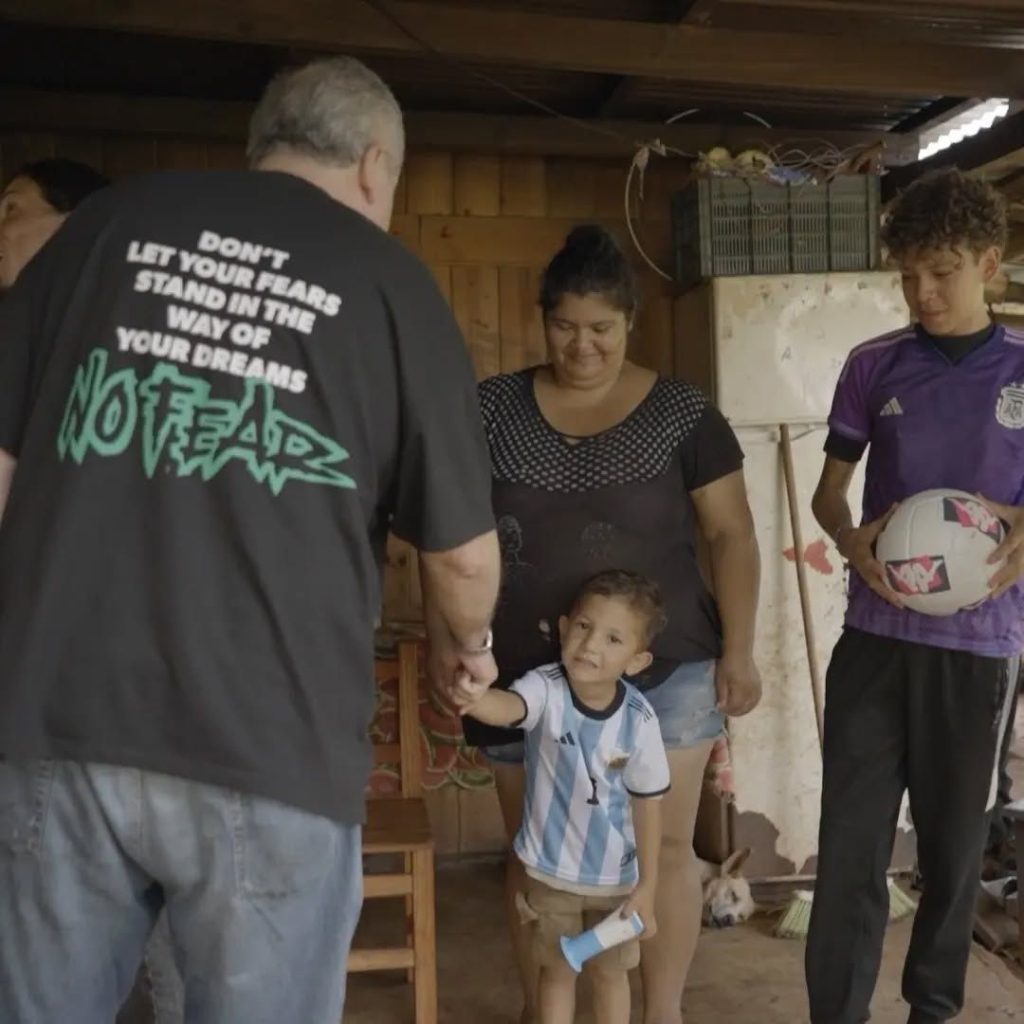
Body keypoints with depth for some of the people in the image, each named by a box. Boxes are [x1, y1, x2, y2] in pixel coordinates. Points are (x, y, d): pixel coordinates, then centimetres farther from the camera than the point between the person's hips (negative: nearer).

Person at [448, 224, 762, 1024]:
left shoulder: (681, 414, -2)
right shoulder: (494, 408, 1)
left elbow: (731, 533, 0)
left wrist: (739, 649, -4)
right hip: (527, 671, 2)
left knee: (665, 846, 6)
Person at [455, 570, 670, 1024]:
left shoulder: (639, 720, -19)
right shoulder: (545, 688, -23)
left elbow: (648, 805, -9)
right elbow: (509, 706, -47)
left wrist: (646, 888, -5)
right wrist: (476, 698, -71)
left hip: (615, 874, 1)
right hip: (550, 868, 0)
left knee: (609, 971, 20)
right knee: (557, 968, 18)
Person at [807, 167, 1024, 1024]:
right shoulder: (873, 367, 3)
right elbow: (829, 491, 9)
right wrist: (851, 541, -12)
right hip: (875, 636, 0)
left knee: (955, 840, 13)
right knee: (850, 841, 0)